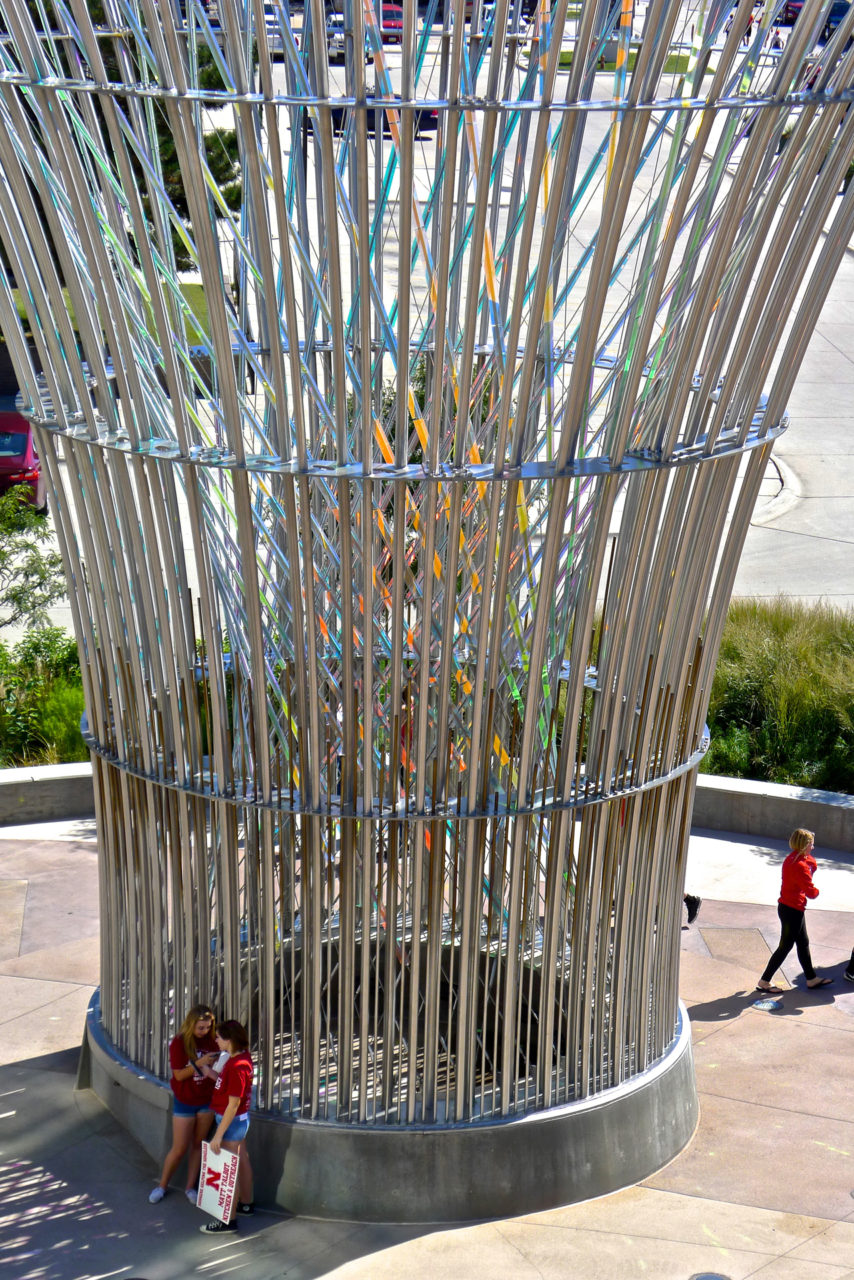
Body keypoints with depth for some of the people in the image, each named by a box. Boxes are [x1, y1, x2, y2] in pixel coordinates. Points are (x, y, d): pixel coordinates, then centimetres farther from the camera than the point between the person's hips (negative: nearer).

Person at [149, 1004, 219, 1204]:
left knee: (198, 1145, 11)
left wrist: (212, 1068, -18)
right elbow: (179, 1075, -16)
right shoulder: (178, 1043, -15)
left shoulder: (211, 1041, -4)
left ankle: (190, 1187, 23)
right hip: (185, 1102, -3)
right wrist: (199, 1063, -28)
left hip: (206, 1101, 3)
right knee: (179, 1149, 2)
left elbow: (214, 1068, 5)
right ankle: (162, 1186, 22)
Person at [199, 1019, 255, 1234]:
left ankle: (229, 1220, 7)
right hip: (241, 1119, 10)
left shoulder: (237, 1067, -29)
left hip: (232, 1120, -10)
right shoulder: (242, 1057, 0)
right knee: (242, 1161, 23)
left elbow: (233, 1104, -27)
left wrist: (218, 1135, -23)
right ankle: (246, 1203, 39)